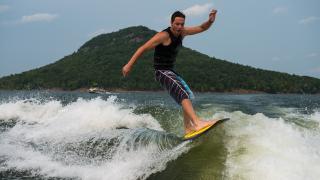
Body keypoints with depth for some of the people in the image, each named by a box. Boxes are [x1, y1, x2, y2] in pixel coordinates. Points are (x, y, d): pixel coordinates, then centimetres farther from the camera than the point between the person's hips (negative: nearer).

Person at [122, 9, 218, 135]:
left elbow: (202, 28, 11)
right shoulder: (164, 35, -17)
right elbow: (143, 48, -17)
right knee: (183, 94, -25)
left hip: (171, 72, 10)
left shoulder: (182, 32, 6)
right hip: (162, 72, -10)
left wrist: (210, 21, -11)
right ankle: (197, 123, -38)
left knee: (188, 96, 11)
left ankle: (188, 128, 13)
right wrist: (129, 65, -19)